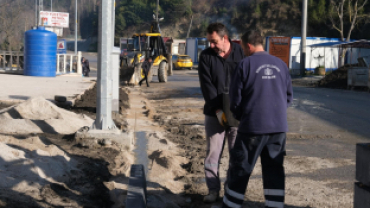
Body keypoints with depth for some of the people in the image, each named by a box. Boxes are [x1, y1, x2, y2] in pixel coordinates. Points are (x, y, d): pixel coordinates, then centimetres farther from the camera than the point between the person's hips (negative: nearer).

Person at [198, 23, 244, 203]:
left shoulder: (240, 53, 1)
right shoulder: (206, 56, 1)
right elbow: (207, 85, -6)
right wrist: (218, 110, -16)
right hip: (214, 112, 0)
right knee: (213, 153, 2)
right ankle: (213, 190, 12)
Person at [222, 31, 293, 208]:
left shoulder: (245, 65, -7)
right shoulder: (280, 64, 6)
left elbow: (235, 100, -3)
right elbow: (289, 96, 12)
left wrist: (240, 117, 14)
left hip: (253, 127, -4)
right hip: (279, 127, 4)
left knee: (240, 170, 7)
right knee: (274, 170, 12)